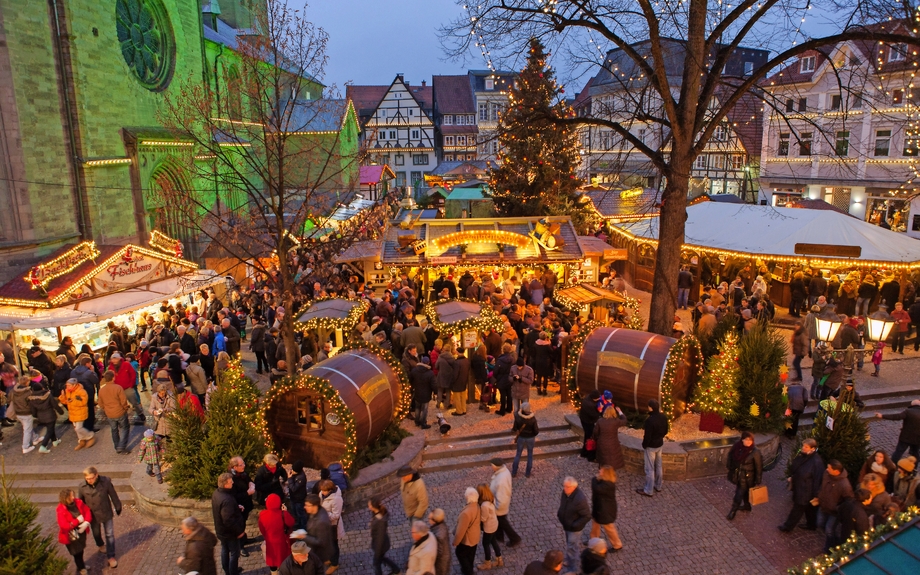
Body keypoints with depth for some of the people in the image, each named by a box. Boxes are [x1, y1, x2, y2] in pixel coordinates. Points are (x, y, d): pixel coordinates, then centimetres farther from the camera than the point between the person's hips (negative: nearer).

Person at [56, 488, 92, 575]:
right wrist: (77, 520, -23)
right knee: (77, 553, 10)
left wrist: (86, 522, -17)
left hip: (81, 531, 5)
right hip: (71, 536, -5)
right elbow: (64, 526, -32)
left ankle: (81, 564, 50)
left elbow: (87, 511, -2)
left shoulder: (77, 502, -11)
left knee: (81, 549, 24)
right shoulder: (61, 511, -27)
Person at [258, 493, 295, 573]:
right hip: (282, 541, -1)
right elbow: (291, 523, -12)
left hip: (270, 541, 1)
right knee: (283, 558, 21)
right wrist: (285, 512, -7)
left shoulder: (262, 514, -19)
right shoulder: (282, 514, -27)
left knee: (272, 558, 22)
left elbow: (262, 529, -5)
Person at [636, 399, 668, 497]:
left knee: (649, 469, 5)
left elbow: (647, 436, -25)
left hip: (651, 446, -7)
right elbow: (666, 431, 7)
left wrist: (644, 444, -7)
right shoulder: (663, 417, -7)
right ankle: (658, 486, 38)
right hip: (660, 444, 7)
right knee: (658, 466, 22)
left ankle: (648, 491, 16)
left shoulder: (649, 420, -31)